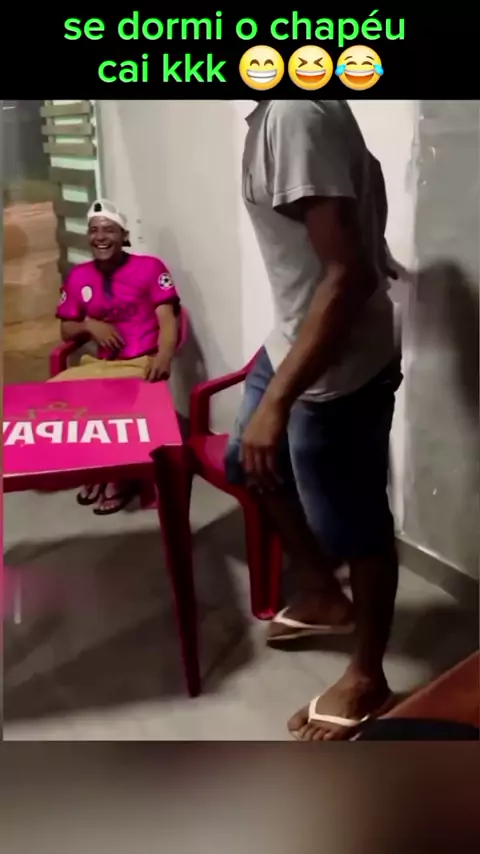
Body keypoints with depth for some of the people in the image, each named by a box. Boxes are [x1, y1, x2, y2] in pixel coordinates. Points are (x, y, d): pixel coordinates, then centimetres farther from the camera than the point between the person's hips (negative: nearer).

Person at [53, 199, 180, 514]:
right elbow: (66, 330, 17)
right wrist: (89, 325, -7)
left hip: (143, 364, -5)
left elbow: (167, 320, -10)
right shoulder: (78, 276, 12)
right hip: (102, 366, 5)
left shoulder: (150, 267, -1)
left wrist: (164, 355, -31)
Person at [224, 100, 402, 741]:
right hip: (296, 342, 11)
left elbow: (349, 275, -31)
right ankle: (324, 595, 43)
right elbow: (369, 179, 18)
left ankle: (367, 679, 30)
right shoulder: (284, 107, 3)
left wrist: (276, 400, -31)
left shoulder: (295, 115, -26)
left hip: (339, 368, -10)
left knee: (357, 526, 7)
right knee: (249, 464, 25)